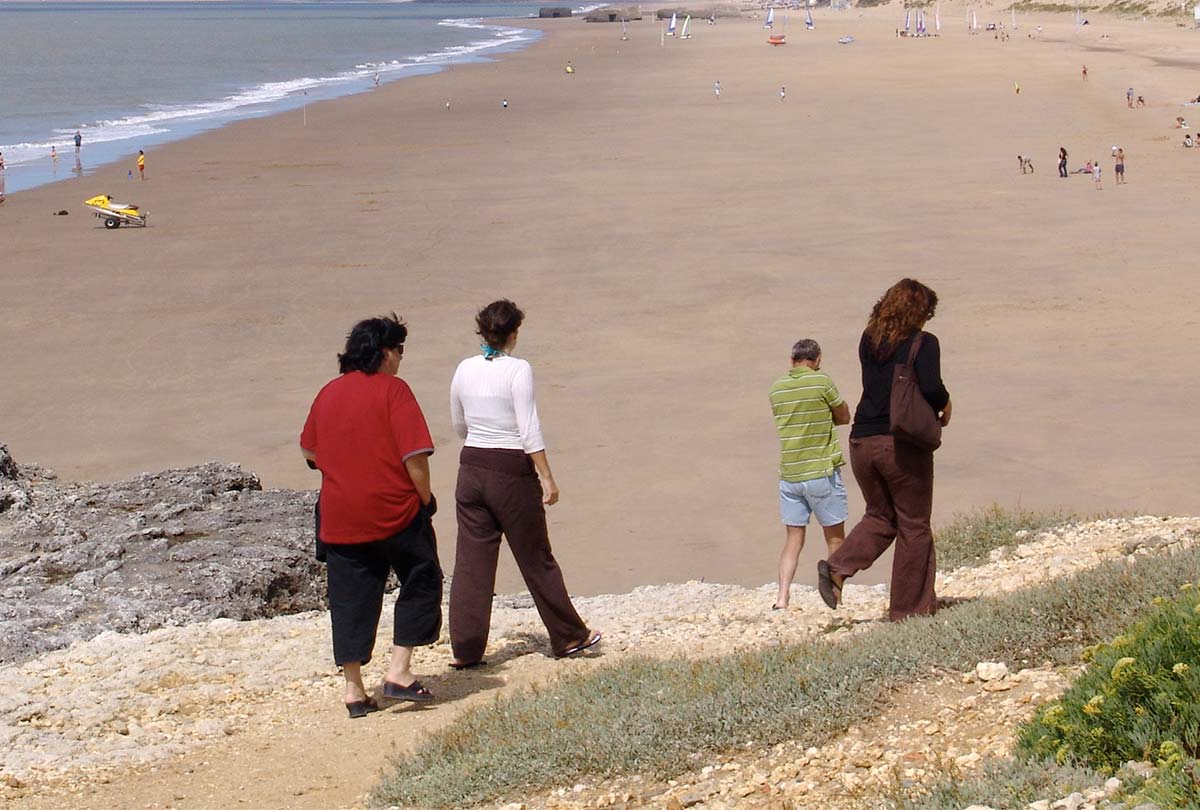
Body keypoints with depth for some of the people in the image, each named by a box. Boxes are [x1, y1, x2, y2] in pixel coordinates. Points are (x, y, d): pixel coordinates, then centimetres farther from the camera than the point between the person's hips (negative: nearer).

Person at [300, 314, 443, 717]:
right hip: (395, 511, -5)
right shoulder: (392, 389, -9)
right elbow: (414, 455, -15)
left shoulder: (328, 393, 9)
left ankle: (354, 690, 9)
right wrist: (425, 498, -2)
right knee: (420, 582, 11)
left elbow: (309, 449, 20)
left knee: (350, 598, 8)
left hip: (338, 515, 5)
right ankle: (399, 670, 2)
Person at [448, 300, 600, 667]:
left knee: (471, 563, 8)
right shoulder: (518, 370, -12)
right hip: (512, 472, -5)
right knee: (536, 559, 8)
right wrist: (548, 479, -12)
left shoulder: (465, 369, 4)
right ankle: (569, 636, 21)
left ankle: (465, 649, 8)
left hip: (471, 469, 5)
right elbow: (529, 430, -16)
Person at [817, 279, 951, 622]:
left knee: (881, 516, 21)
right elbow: (931, 387, -20)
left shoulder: (869, 341, 10)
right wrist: (945, 404, 1)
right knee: (913, 526, 8)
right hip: (903, 445, -5)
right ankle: (909, 608, 11)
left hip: (862, 441, 5)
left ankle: (837, 567, -3)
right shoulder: (923, 343, -7)